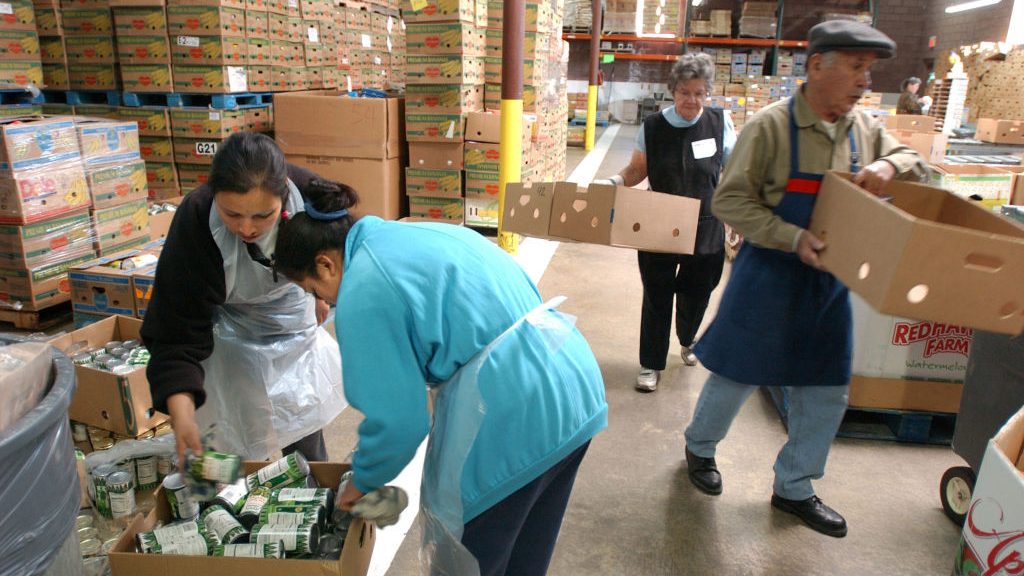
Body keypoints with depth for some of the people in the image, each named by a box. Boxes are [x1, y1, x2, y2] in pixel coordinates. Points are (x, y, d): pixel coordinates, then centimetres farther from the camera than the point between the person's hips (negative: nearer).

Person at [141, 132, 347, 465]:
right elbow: (177, 329, -29)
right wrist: (181, 416, -40)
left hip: (297, 330, 3)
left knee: (306, 441, 14)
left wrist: (318, 294, 14)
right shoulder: (195, 222, -32)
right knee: (244, 447, 2)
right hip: (234, 341, -2)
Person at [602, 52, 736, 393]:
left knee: (696, 295, 16)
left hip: (706, 233, 1)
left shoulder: (719, 124, -4)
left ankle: (687, 341, 48)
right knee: (656, 298, 4)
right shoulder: (652, 127, -4)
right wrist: (615, 182, -15)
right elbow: (637, 169, 5)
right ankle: (650, 364, 21)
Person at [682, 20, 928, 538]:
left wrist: (889, 166, -9)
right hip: (769, 276, -6)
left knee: (826, 390, 12)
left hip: (830, 281, 6)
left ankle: (794, 488, 32)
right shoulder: (771, 126, -14)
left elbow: (915, 163, 16)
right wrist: (793, 238, -25)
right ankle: (699, 446, 38)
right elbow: (729, 200, -15)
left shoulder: (865, 129, 4)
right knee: (738, 374, 9)